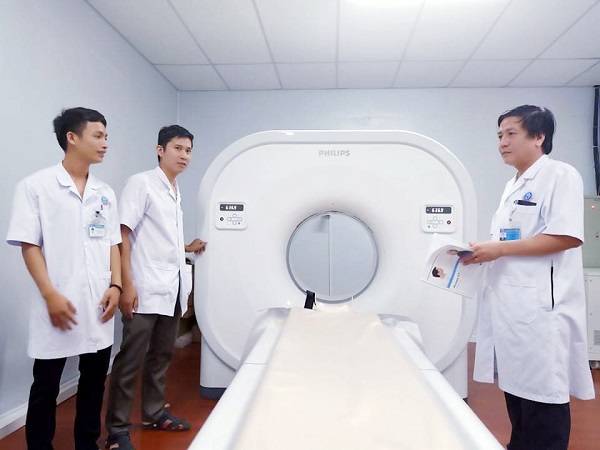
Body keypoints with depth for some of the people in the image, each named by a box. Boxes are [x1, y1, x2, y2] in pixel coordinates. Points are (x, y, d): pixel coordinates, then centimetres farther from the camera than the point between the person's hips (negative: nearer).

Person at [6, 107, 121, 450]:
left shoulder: (105, 193, 9)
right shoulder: (36, 186, -4)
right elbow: (29, 245, -6)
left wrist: (116, 285, 0)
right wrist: (50, 294, -13)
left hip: (99, 305, 5)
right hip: (59, 305, -4)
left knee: (94, 381, 15)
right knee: (46, 387, 10)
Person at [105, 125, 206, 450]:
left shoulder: (176, 192, 15)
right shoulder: (141, 183, -8)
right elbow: (123, 234, -14)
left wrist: (187, 248, 16)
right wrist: (126, 284, -19)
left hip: (171, 288, 8)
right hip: (145, 288, -7)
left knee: (161, 355, 16)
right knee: (131, 360, 1)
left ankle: (154, 413, 31)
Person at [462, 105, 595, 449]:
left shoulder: (560, 175, -7)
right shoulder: (513, 187, 18)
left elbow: (568, 237, -18)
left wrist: (499, 248, -18)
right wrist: (481, 252, 5)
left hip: (540, 305, -8)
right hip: (510, 301, 8)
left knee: (542, 396, 0)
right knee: (516, 386, 16)